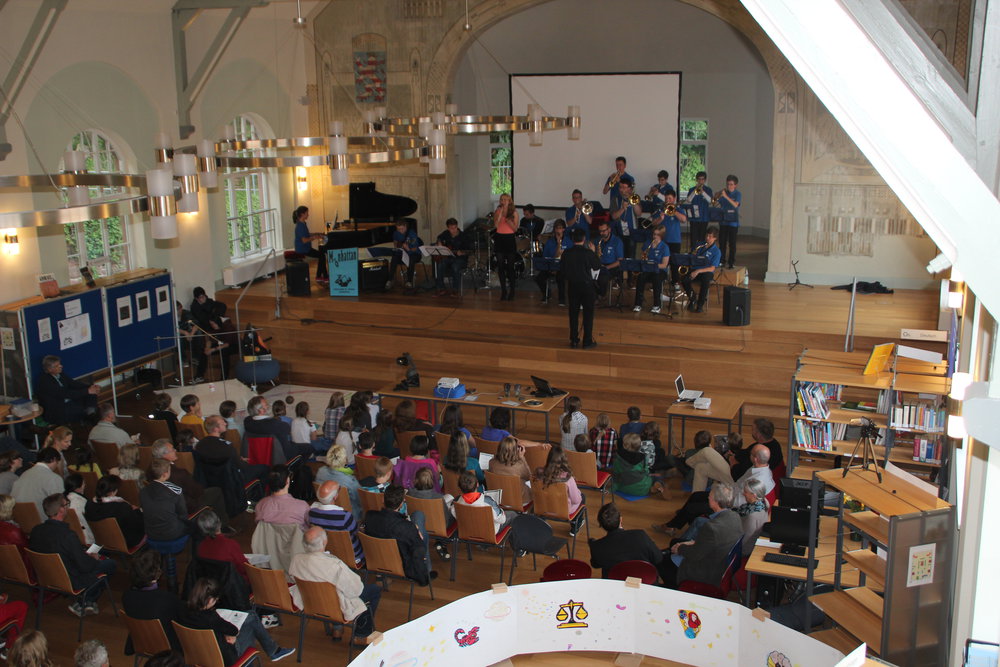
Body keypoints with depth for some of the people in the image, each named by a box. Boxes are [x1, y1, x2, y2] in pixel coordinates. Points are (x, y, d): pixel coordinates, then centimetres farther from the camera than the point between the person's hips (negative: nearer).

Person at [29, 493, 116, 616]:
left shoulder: (36, 530, -9)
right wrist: (94, 559, 0)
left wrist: (85, 555, 11)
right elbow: (85, 566, -24)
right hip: (72, 582, -7)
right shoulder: (68, 535, -31)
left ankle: (84, 602, 20)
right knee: (109, 564, 9)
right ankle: (87, 601, 14)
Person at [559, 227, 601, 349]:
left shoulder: (566, 253, -4)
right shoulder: (588, 253, -15)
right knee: (588, 314, 5)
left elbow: (561, 272, 2)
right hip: (587, 286, -3)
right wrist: (594, 253, 9)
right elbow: (597, 266, -1)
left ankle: (574, 340, 14)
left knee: (573, 314, 11)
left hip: (572, 286, 3)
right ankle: (587, 341, 5)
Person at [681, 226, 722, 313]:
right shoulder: (700, 246, 11)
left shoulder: (716, 251, -3)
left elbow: (712, 268, -11)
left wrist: (698, 271, -22)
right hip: (694, 270, 4)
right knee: (683, 279, -27)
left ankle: (700, 305, -24)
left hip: (707, 271, -4)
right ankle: (692, 298, -3)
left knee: (705, 281, -39)